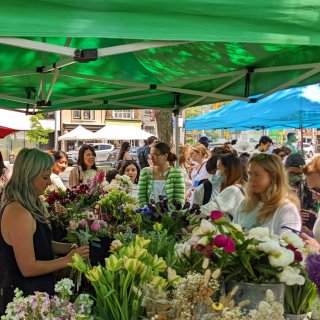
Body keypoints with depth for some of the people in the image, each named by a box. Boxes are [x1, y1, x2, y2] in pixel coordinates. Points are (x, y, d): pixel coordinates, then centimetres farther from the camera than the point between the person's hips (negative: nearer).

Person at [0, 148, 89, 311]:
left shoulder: (29, 206, 5)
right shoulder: (18, 213, -26)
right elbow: (28, 268, -23)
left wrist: (69, 247, 3)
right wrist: (67, 260, -15)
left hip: (36, 289, 9)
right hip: (25, 296, -9)